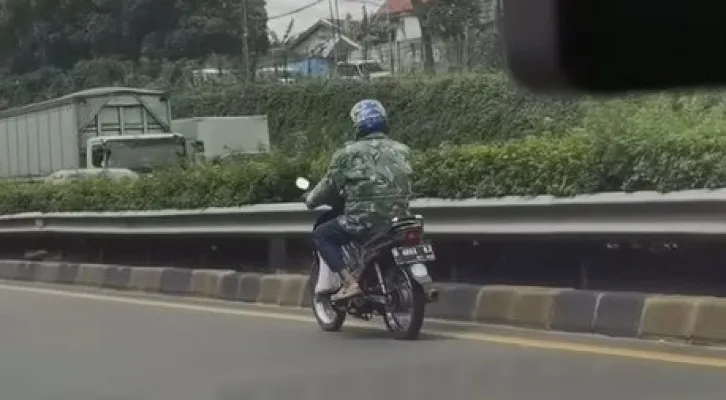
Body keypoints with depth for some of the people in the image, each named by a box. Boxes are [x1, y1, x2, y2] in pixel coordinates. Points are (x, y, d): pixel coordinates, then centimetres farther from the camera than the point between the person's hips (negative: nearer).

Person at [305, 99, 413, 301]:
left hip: (364, 221, -6)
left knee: (320, 235, 12)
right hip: (399, 218, 6)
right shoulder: (401, 150, 10)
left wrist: (310, 200, 24)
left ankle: (350, 282, -5)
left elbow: (330, 186, 2)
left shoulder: (349, 153, -5)